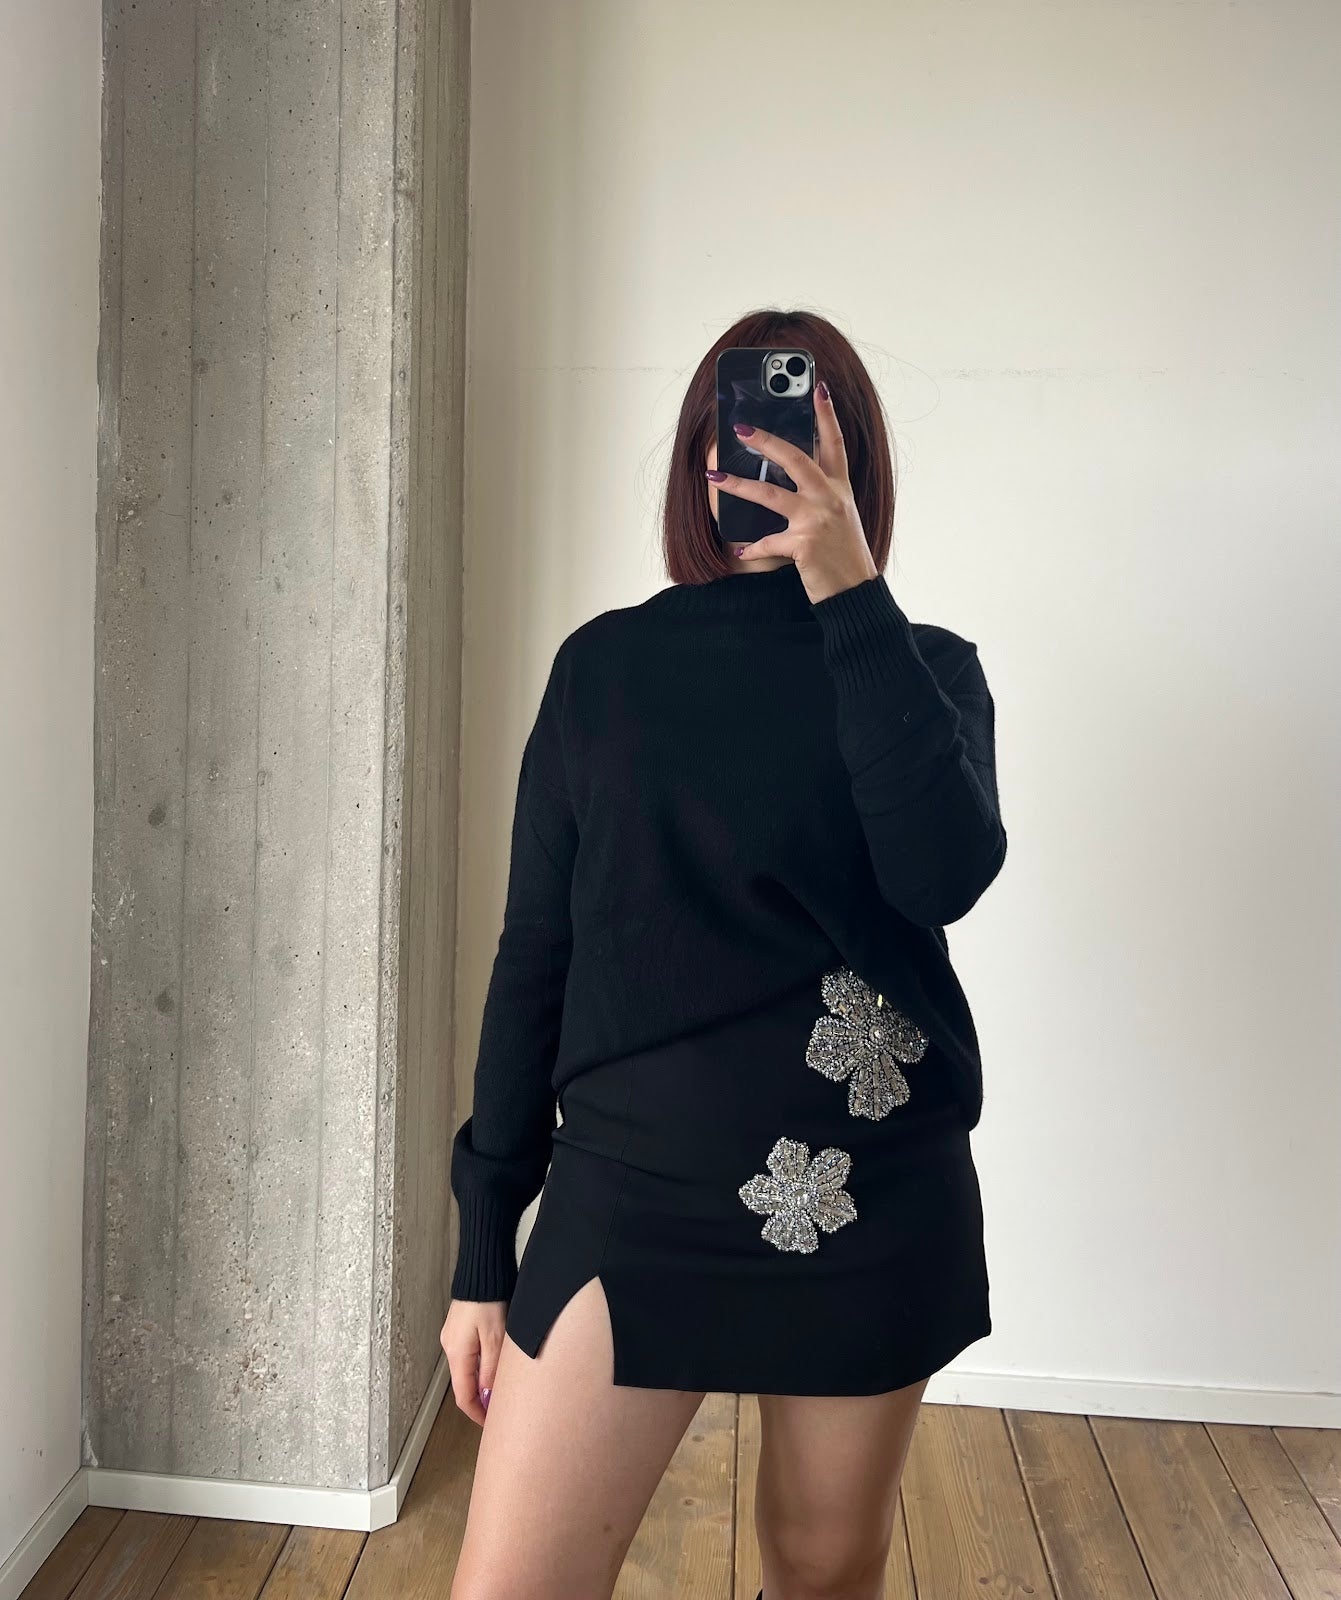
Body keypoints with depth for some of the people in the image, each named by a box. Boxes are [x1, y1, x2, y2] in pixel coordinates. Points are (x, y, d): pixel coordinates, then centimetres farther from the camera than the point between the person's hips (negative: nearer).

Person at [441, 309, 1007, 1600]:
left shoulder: (924, 669, 4)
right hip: (631, 1189, 0)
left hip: (870, 1196, 1)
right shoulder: (607, 666, 4)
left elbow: (945, 874, -17)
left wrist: (848, 590, -19)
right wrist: (483, 1247, 2)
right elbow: (533, 954, 3)